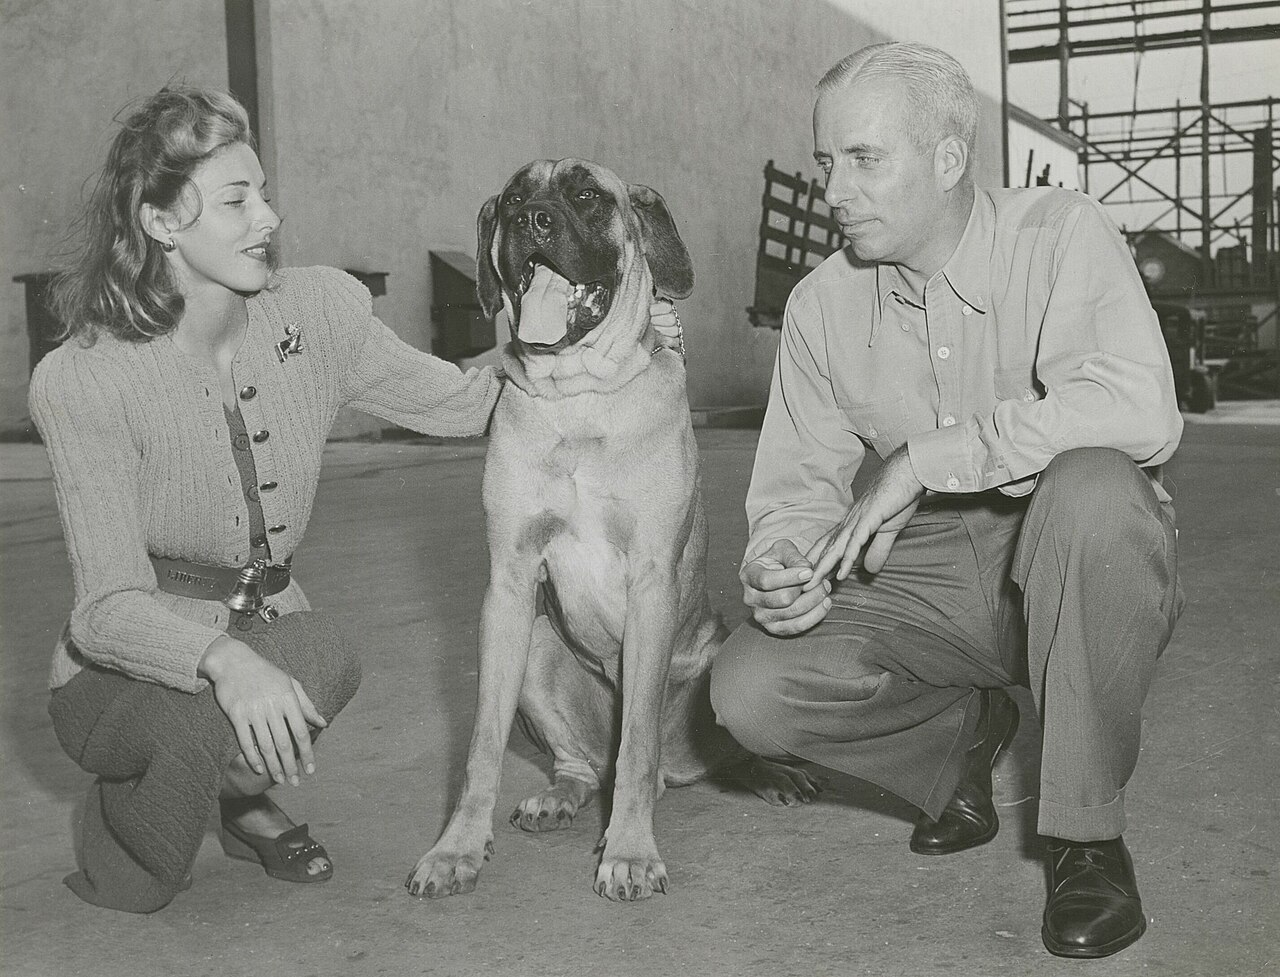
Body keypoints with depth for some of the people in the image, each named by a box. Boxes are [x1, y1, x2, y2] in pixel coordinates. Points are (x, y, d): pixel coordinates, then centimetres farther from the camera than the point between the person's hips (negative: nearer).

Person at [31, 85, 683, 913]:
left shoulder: (315, 309, -6)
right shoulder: (80, 381, -19)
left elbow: (456, 401, 5)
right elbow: (110, 603, -24)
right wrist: (226, 658, -45)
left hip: (270, 625, 3)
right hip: (127, 669, -3)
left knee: (320, 657, -32)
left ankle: (244, 795, 5)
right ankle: (118, 850, 0)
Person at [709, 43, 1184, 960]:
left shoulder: (1061, 233, -14)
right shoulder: (821, 305, 0)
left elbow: (1140, 412, -31)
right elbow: (796, 482, 3)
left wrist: (928, 455, -32)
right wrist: (780, 562, -21)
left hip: (1081, 575, -3)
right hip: (926, 581, 4)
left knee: (1091, 485, -38)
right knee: (751, 690, -20)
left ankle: (1088, 832, -18)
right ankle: (965, 732, 12)